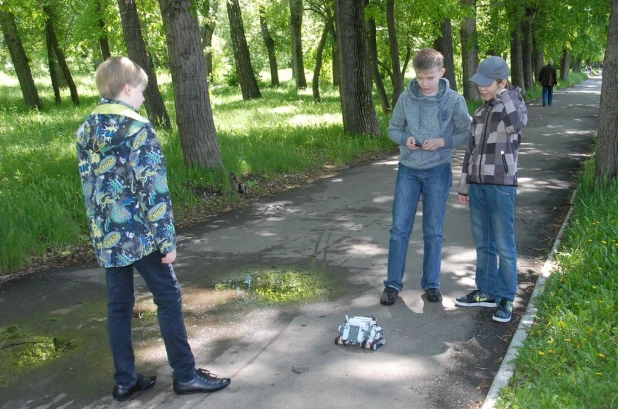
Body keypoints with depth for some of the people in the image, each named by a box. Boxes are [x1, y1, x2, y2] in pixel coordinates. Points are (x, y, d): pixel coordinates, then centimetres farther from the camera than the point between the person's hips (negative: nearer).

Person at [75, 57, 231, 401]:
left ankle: (125, 381, 22)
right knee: (169, 299, 5)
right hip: (140, 233, -7)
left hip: (106, 236, 7)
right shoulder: (137, 128, -13)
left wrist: (102, 230, 20)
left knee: (119, 304, 13)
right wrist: (168, 240, -12)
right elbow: (154, 189, -17)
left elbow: (89, 185, 13)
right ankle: (186, 375, 14)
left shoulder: (86, 130, 8)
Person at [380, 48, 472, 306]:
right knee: (399, 228, 2)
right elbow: (393, 129, 7)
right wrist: (405, 138, -14)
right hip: (408, 170, 1)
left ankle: (431, 283, 21)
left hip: (438, 171, -1)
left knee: (433, 231, 7)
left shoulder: (454, 100, -5)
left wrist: (442, 142, -17)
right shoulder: (405, 98, -1)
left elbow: (466, 134, -1)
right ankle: (392, 283, 14)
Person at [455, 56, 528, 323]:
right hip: (478, 185, 6)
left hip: (501, 186, -6)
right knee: (483, 243, 12)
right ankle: (486, 292, 23)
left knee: (503, 245, -1)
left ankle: (505, 299, 10)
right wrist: (464, 186, 15)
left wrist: (505, 93, -15)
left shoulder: (515, 105, -3)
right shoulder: (480, 114, 13)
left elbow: (517, 124, -28)